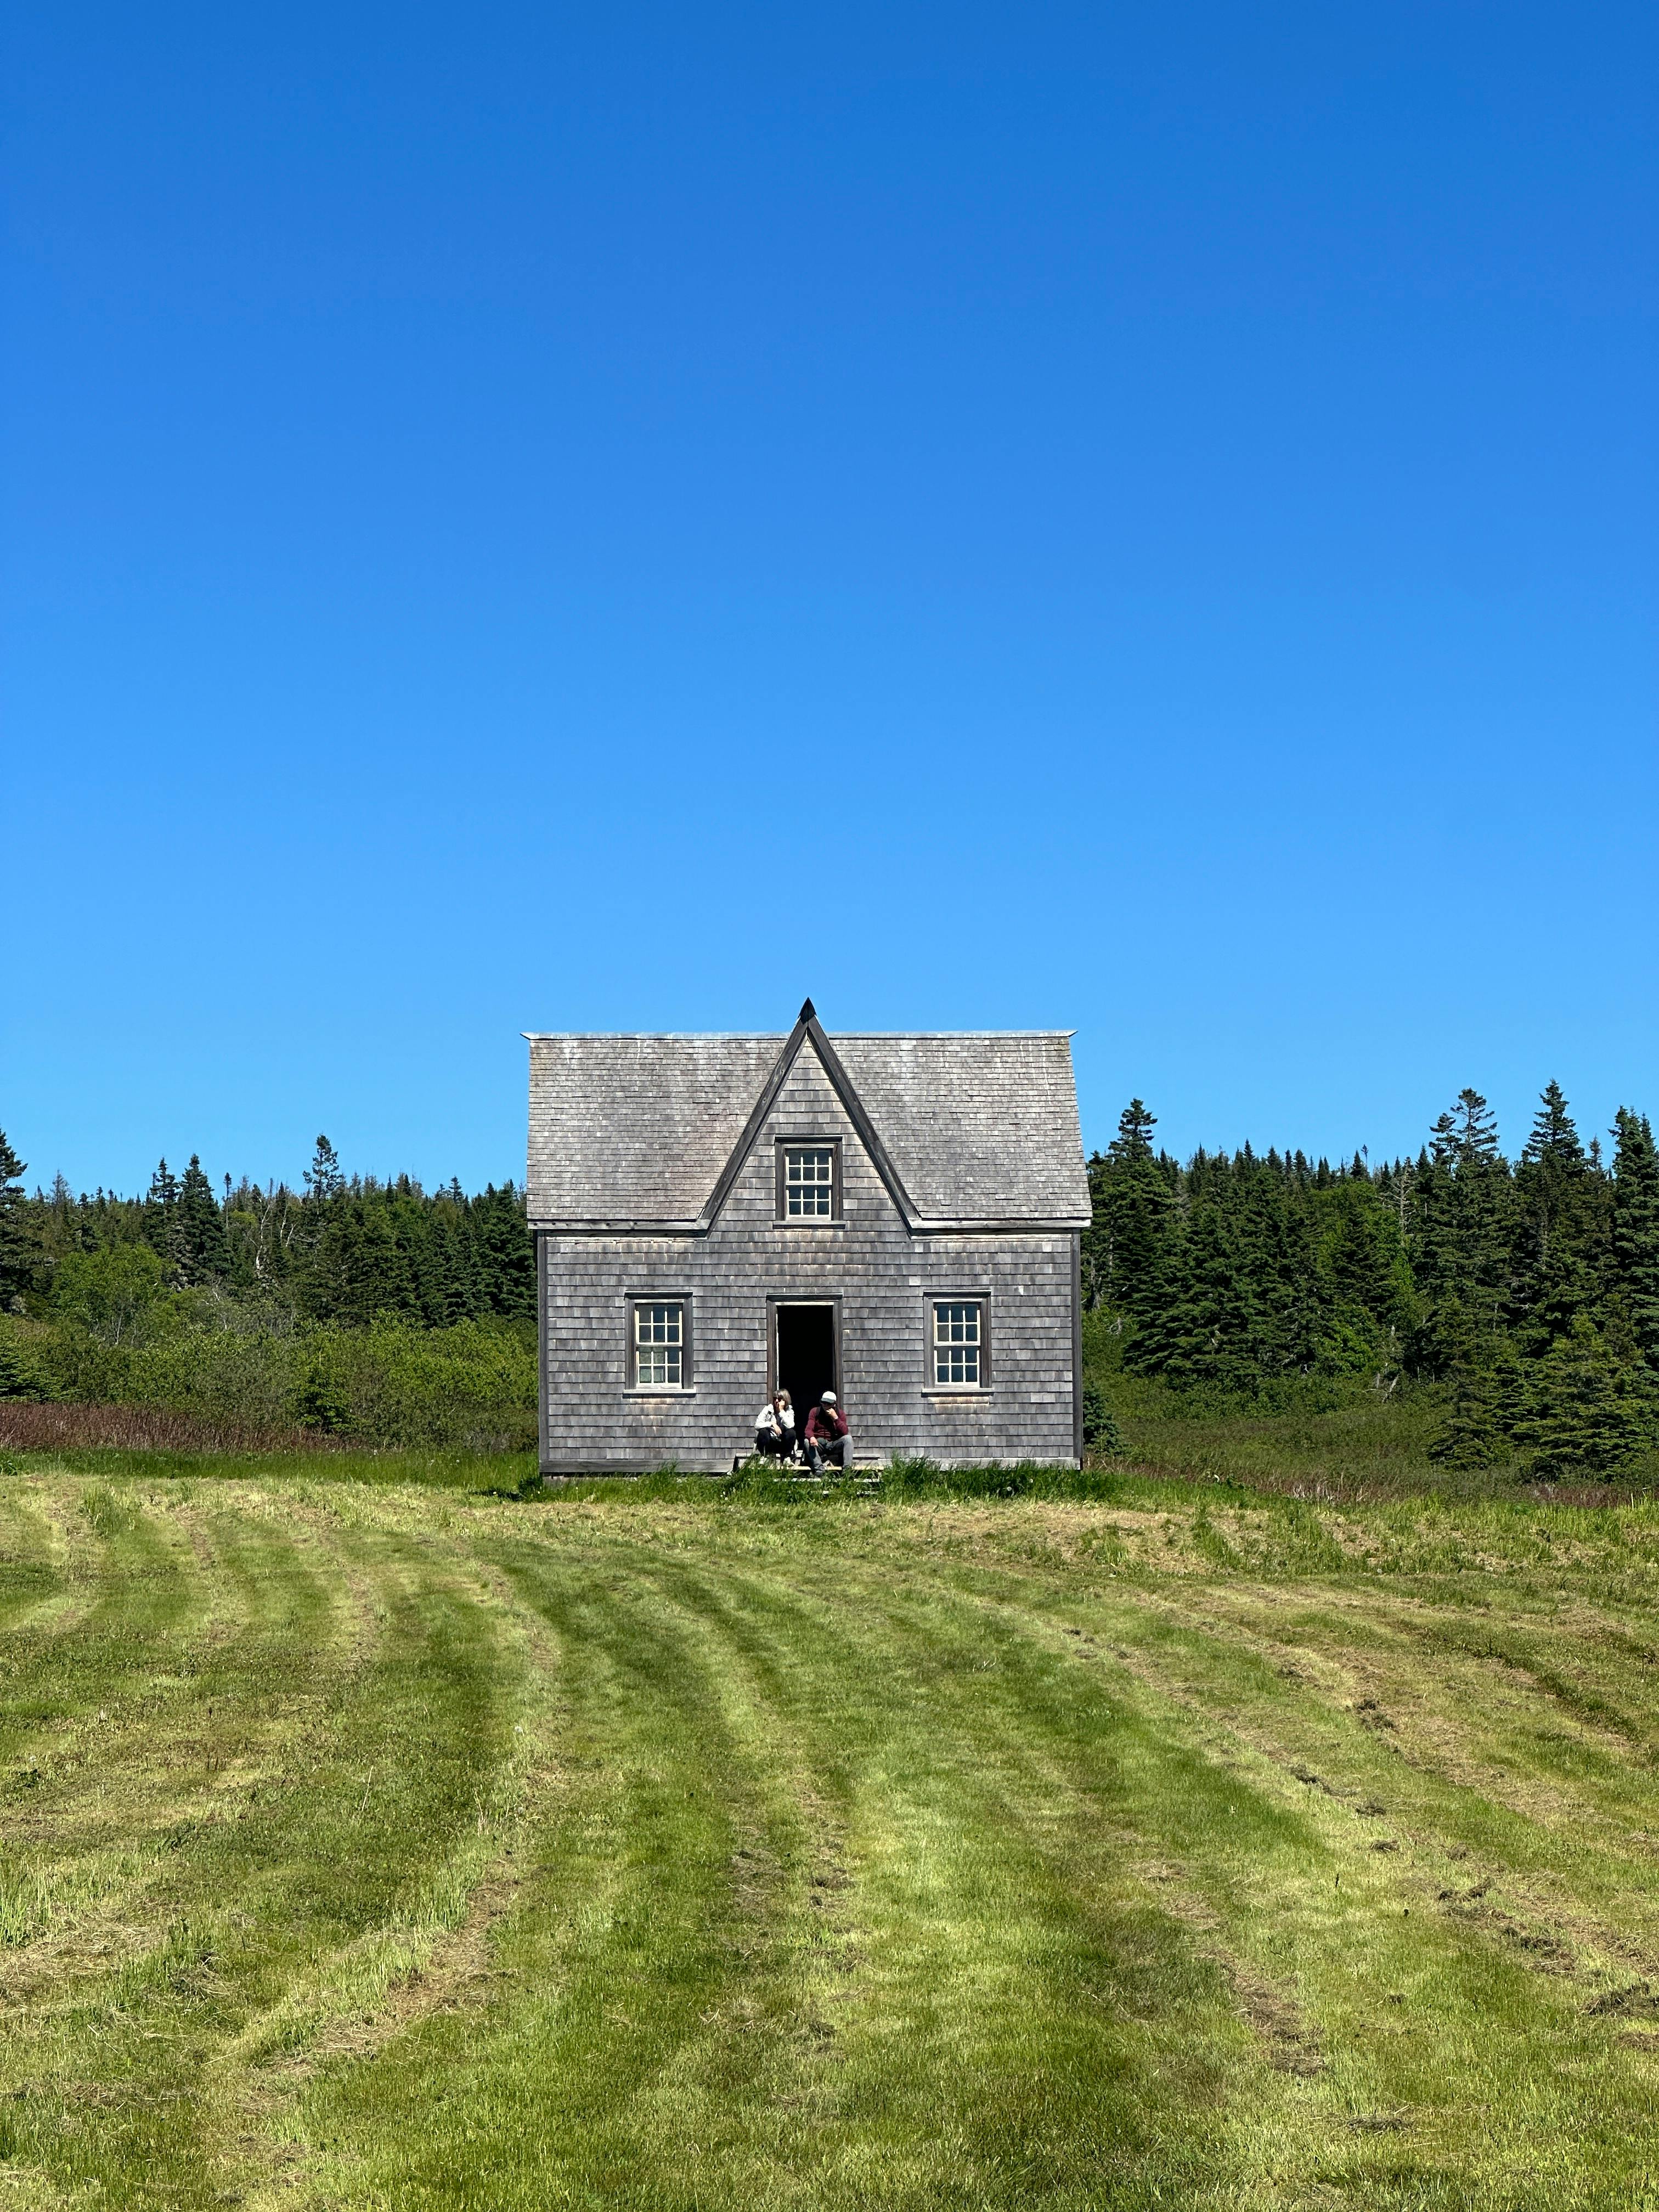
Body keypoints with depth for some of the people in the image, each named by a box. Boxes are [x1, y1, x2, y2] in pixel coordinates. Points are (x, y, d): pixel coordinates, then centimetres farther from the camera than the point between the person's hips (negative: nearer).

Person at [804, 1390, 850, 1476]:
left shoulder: (840, 1413, 3)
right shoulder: (815, 1412, 3)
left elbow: (844, 1432, -10)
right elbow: (809, 1429, -10)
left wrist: (835, 1418, -19)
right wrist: (811, 1437, -34)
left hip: (834, 1445, 0)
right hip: (819, 1445, 0)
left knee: (848, 1438, -26)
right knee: (807, 1442, -30)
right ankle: (819, 1470, -43)